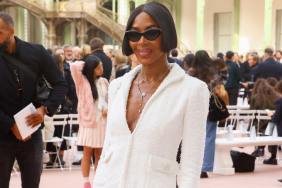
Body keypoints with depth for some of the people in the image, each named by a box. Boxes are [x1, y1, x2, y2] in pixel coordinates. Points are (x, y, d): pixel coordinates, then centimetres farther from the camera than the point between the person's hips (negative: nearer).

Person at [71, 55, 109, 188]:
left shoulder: (104, 82, 7)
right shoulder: (83, 81, -4)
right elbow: (74, 67, -19)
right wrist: (85, 65, -2)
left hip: (102, 121, 3)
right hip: (88, 121, -3)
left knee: (99, 153, 9)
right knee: (87, 153, 1)